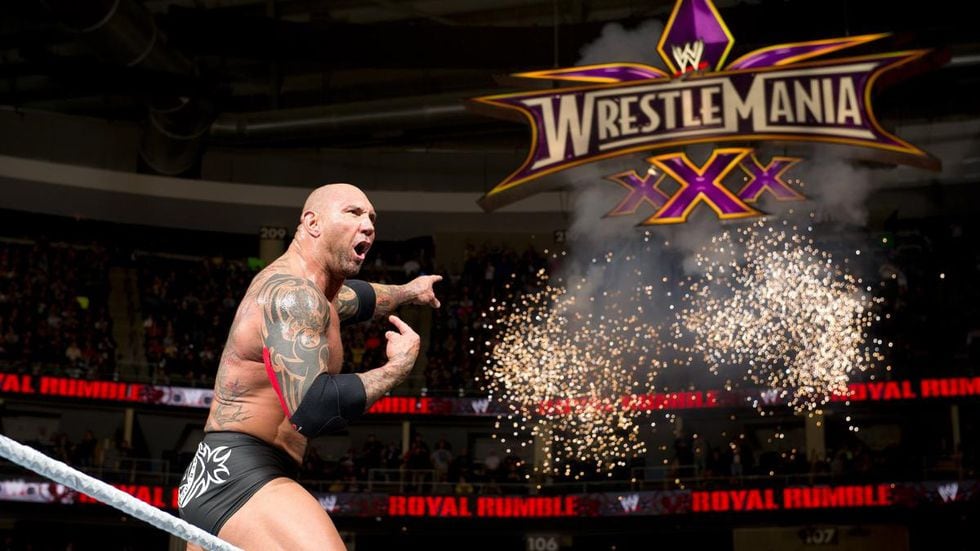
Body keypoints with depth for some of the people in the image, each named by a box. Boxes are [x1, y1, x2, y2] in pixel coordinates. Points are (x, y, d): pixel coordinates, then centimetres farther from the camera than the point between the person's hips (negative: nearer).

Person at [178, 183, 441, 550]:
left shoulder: (304, 291, 18)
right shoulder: (292, 291, -14)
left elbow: (356, 297, 43)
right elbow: (313, 409, -28)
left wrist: (408, 291, 60)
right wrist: (398, 366, -15)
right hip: (240, 478, -11)